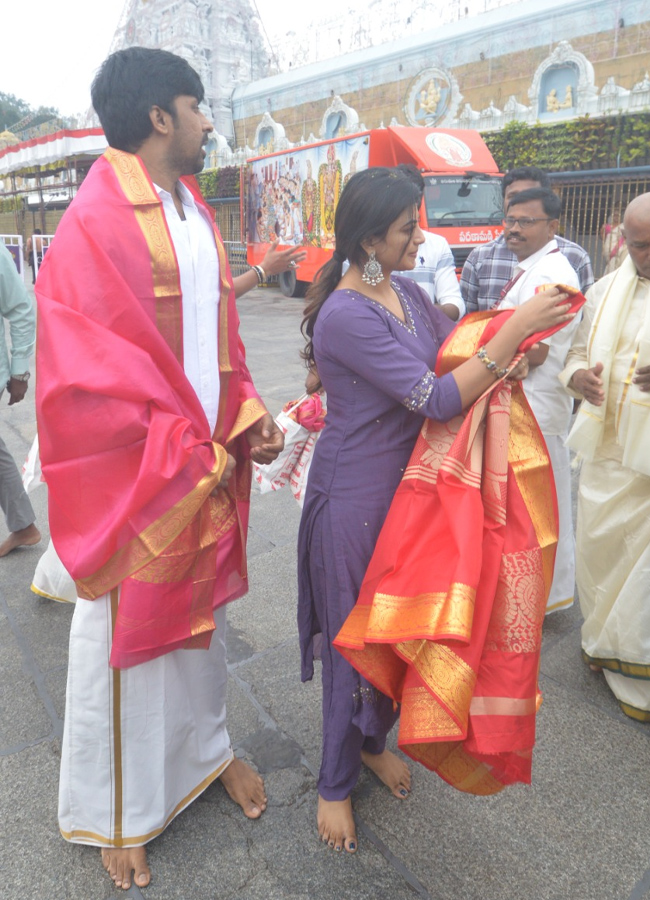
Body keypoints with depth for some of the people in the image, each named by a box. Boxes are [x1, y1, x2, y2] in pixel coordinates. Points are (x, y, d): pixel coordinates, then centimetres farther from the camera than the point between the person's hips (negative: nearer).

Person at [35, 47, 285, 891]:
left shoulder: (196, 217, 10)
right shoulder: (96, 223, -16)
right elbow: (91, 380, -20)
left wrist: (248, 419, -1)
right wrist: (187, 458, -17)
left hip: (207, 466, 7)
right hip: (135, 480, -7)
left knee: (201, 612, 21)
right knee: (127, 632, 9)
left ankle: (205, 744, 46)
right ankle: (115, 812, 33)